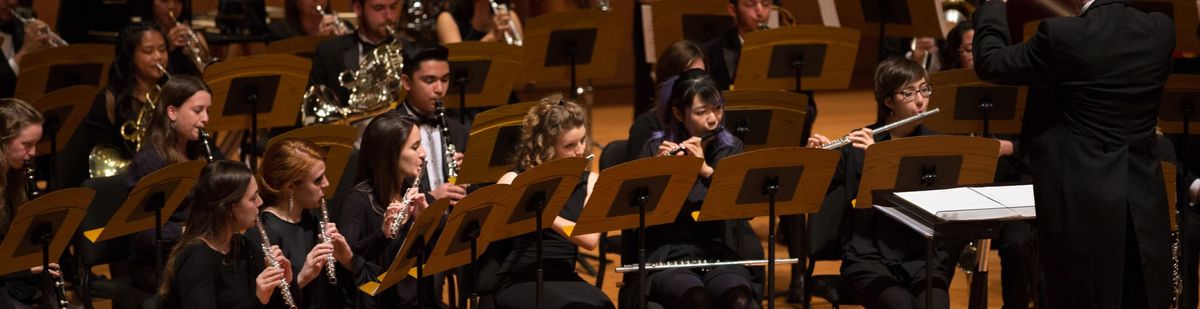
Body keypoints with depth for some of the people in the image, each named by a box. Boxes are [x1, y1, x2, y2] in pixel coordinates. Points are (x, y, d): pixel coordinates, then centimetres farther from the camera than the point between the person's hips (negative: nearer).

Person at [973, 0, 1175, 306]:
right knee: (1146, 300, 12)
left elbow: (989, 64, -2)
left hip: (1083, 204, -5)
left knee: (1083, 300, 4)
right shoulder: (1161, 30, -1)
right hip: (1145, 203, 5)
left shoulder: (1063, 35, -17)